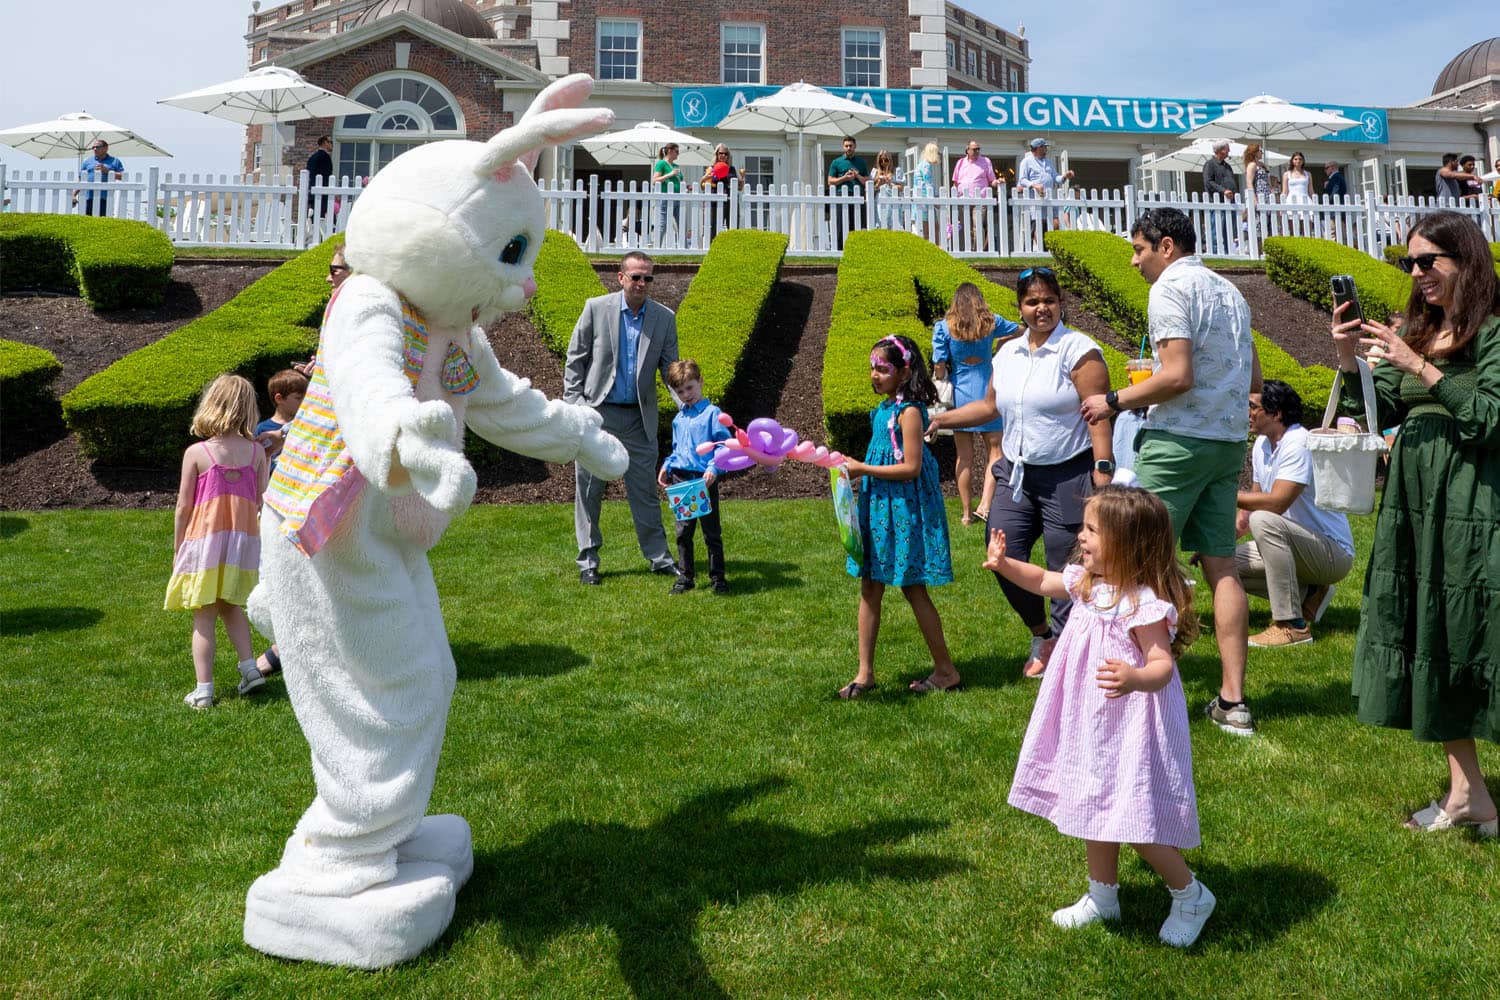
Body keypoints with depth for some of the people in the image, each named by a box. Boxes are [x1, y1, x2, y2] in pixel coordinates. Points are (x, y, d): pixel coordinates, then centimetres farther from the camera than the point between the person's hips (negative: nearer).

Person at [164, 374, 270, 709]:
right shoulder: (257, 452, -1)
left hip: (204, 542, -3)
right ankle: (249, 666, 16)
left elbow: (183, 507, -5)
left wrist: (177, 549, 6)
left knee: (203, 617, 5)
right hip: (244, 541, 3)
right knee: (230, 606, 23)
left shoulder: (196, 453, -9)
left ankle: (203, 690, 7)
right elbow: (262, 503, 0)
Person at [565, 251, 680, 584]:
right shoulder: (596, 308, -3)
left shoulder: (664, 317, 2)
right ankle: (588, 560, 17)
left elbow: (671, 368, 4)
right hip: (596, 413, -1)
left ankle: (658, 556, 18)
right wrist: (574, 404, -5)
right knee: (589, 489, 6)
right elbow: (575, 360, 2)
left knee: (645, 489, 7)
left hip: (639, 418, 1)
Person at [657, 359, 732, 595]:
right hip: (680, 479, 5)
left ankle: (718, 577, 14)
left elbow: (724, 445, -9)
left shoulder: (712, 413, -4)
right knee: (683, 532, 9)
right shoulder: (678, 418, 14)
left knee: (711, 531, 3)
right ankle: (684, 577, 18)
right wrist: (667, 466, 10)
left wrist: (714, 468, -21)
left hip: (705, 480, -5)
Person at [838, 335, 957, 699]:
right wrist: (858, 469, 10)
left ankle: (946, 670, 17)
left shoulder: (909, 411, -16)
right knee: (869, 589, 9)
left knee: (913, 588, 1)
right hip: (879, 505, 9)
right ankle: (865, 673, 17)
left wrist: (863, 469, -19)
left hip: (904, 507, -9)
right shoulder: (885, 408, 10)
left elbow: (911, 468, -21)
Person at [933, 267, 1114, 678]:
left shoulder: (1079, 351, -7)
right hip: (1017, 473, 6)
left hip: (1068, 475, -6)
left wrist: (1103, 473, -18)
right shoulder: (1008, 353, 12)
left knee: (1066, 570, -1)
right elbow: (990, 405, 23)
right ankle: (1041, 633, 24)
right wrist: (938, 419, 18)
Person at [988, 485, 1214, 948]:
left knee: (1135, 819, -2)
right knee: (1095, 807, 20)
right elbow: (1043, 581, 19)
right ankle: (1102, 896, 38)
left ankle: (1190, 897, 24)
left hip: (1130, 729, -9)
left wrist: (1136, 679, -49)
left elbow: (1163, 664, -29)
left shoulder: (1144, 603, -24)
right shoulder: (1087, 582, 1)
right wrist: (1005, 564, 9)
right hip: (1091, 726, 9)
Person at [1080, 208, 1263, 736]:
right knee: (1222, 564, 7)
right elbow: (1254, 381, 20)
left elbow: (1177, 377, -19)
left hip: (1178, 439, -8)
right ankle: (1232, 701, 9)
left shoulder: (1170, 288, -8)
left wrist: (1114, 401, -8)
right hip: (1229, 441, 8)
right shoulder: (1230, 292, 19)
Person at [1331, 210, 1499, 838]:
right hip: (1413, 504, 7)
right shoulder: (1412, 328, 12)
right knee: (1429, 639, 10)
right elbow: (1381, 413, 10)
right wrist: (1348, 361, -4)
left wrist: (1421, 368, -19)